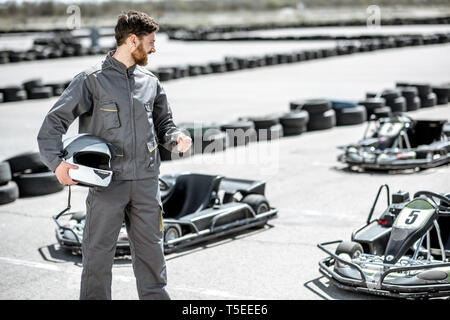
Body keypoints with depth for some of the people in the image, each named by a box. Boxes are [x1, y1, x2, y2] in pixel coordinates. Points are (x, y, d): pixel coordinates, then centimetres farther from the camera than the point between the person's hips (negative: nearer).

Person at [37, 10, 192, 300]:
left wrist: (176, 138, 0)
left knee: (151, 251, 12)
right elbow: (54, 123, -5)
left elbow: (163, 123, 23)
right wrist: (57, 161, -19)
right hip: (107, 181, -4)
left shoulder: (151, 82, 11)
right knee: (98, 254, 0)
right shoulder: (92, 79, -4)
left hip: (146, 181, 5)